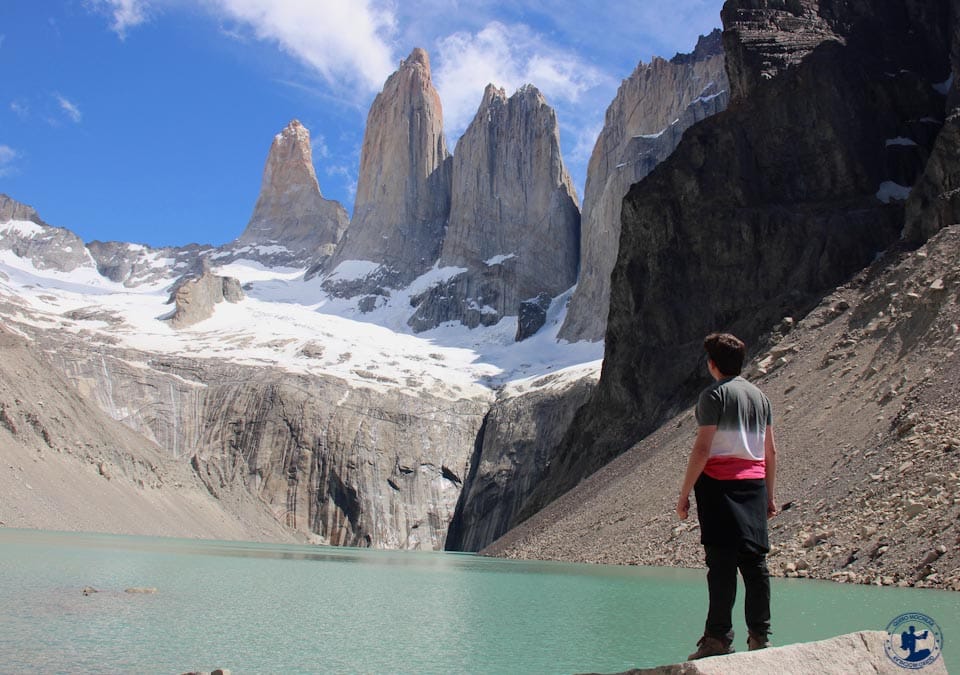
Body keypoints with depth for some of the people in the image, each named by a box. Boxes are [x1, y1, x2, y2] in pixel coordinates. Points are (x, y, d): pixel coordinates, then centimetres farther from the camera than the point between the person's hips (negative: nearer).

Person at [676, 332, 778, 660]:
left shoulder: (714, 394, -6)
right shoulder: (759, 396, 14)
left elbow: (702, 449, -12)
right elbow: (771, 451, 15)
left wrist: (684, 494, -8)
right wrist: (770, 495, 21)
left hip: (720, 484, -6)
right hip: (754, 485, 6)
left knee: (721, 562, -5)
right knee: (755, 560, 8)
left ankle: (719, 637, -3)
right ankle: (759, 636, 11)